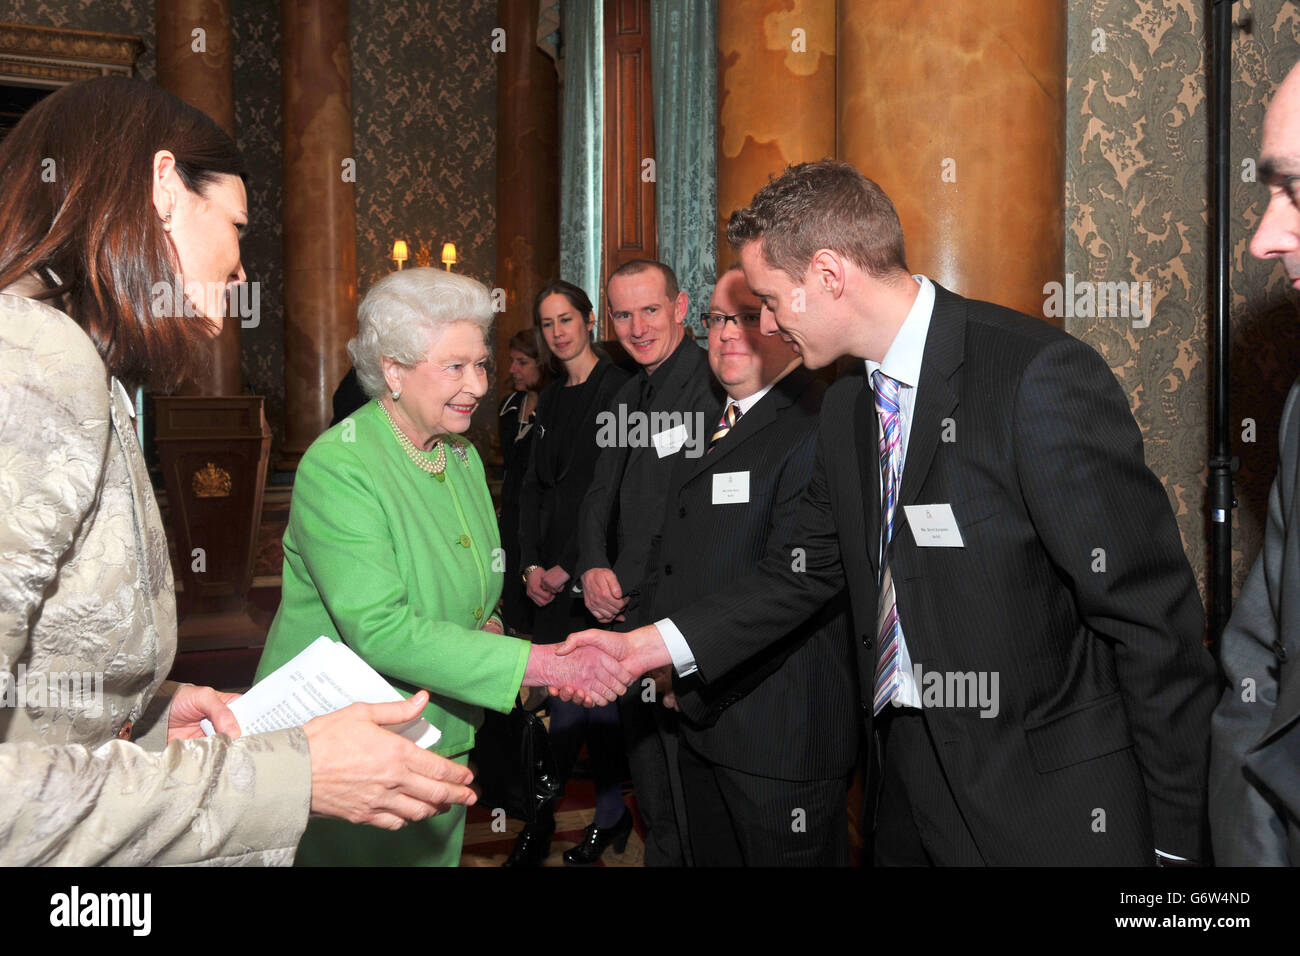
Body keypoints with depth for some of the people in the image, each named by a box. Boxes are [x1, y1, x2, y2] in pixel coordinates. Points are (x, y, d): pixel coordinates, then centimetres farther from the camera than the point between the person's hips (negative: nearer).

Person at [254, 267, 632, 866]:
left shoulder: (462, 456, 6)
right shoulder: (338, 467, -20)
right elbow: (379, 631, -29)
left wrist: (486, 627, -5)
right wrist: (539, 663, -32)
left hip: (443, 742, 7)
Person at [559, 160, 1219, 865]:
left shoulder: (1040, 376, -19)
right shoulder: (846, 409, 6)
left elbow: (1151, 611, -18)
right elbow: (810, 568, 13)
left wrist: (1174, 832, -15)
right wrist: (650, 644, 6)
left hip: (1049, 801, -7)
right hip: (906, 766, 7)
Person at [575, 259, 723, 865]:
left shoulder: (714, 387, -14)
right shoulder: (628, 397, 15)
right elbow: (599, 496, 19)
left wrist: (628, 589, -16)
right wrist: (594, 569, 0)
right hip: (628, 616, 8)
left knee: (694, 795, 3)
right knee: (652, 798, 19)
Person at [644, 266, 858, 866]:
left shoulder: (817, 429, -17)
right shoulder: (714, 422, 13)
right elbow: (672, 552, 18)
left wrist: (693, 682, -17)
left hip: (782, 734, -8)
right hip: (700, 723, 8)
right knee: (712, 857, 20)